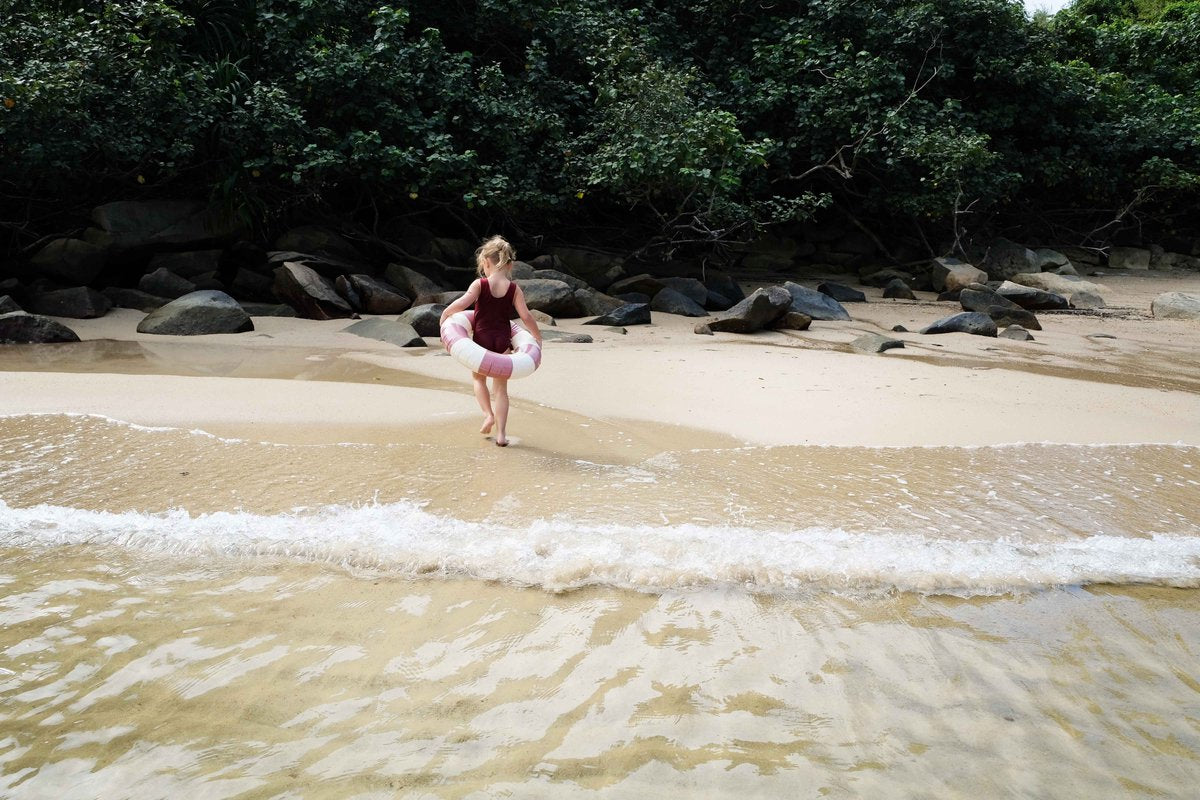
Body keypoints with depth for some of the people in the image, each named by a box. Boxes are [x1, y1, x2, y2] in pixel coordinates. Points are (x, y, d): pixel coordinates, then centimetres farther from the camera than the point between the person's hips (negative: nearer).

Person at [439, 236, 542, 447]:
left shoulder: (480, 284, -8)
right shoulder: (514, 288, -2)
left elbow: (462, 303, -22)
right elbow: (526, 316, -7)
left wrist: (444, 315, -6)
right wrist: (538, 338, 6)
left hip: (482, 339, -1)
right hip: (502, 340, 1)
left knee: (479, 378, 25)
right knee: (501, 387, 10)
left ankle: (488, 414, 5)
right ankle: (501, 433, 4)